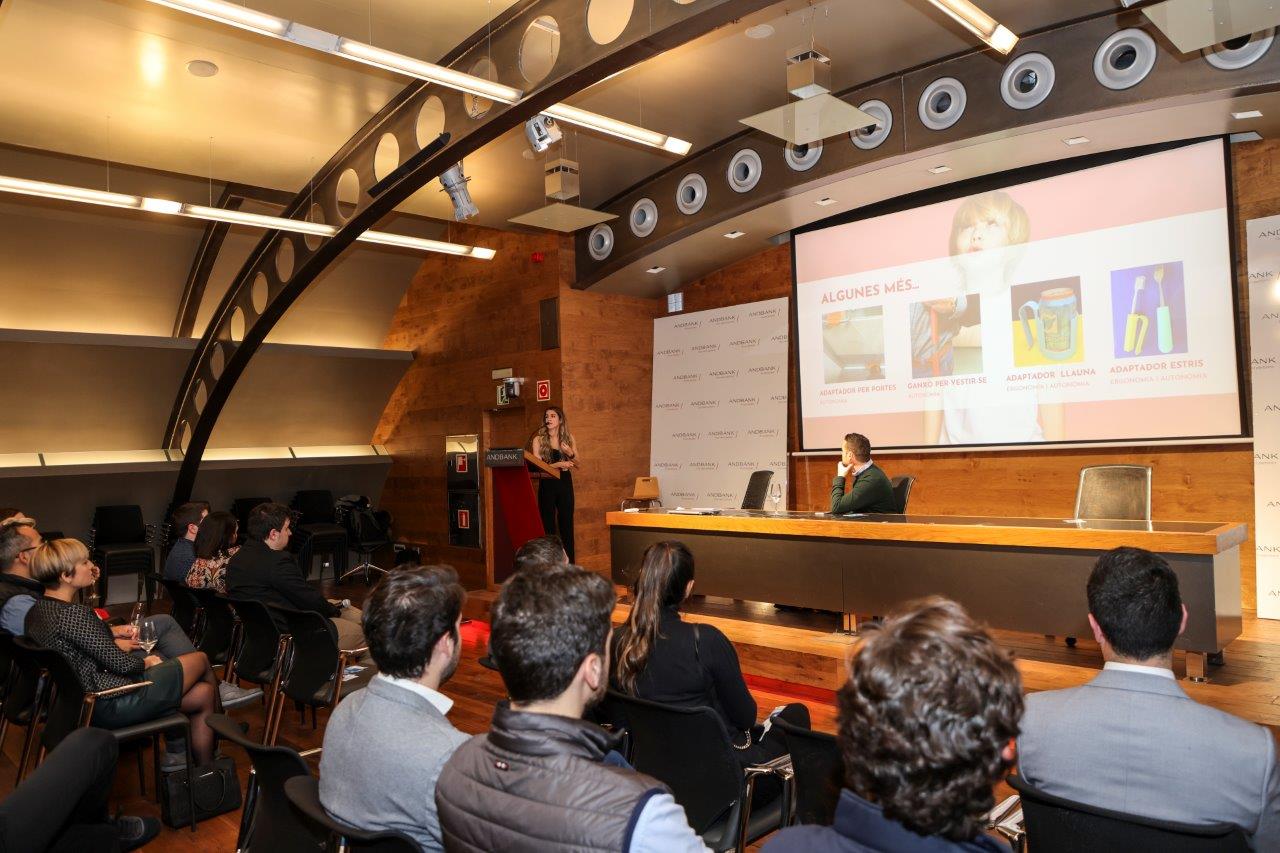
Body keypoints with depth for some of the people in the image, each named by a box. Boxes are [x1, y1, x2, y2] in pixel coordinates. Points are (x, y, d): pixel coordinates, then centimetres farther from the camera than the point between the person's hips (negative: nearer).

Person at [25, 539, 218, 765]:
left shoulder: (37, 611, 6)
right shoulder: (73, 614, -24)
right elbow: (120, 664, -20)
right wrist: (146, 662, -1)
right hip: (112, 706, -10)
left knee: (202, 693, 11)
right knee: (200, 660, 8)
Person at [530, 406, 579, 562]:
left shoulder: (568, 438, 6)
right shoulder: (539, 439, -3)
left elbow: (578, 463, 11)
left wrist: (571, 453, -9)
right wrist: (558, 464, -21)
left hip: (565, 484, 2)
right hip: (547, 485, -2)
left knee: (567, 524, 5)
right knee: (547, 525, 1)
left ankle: (569, 563, 12)